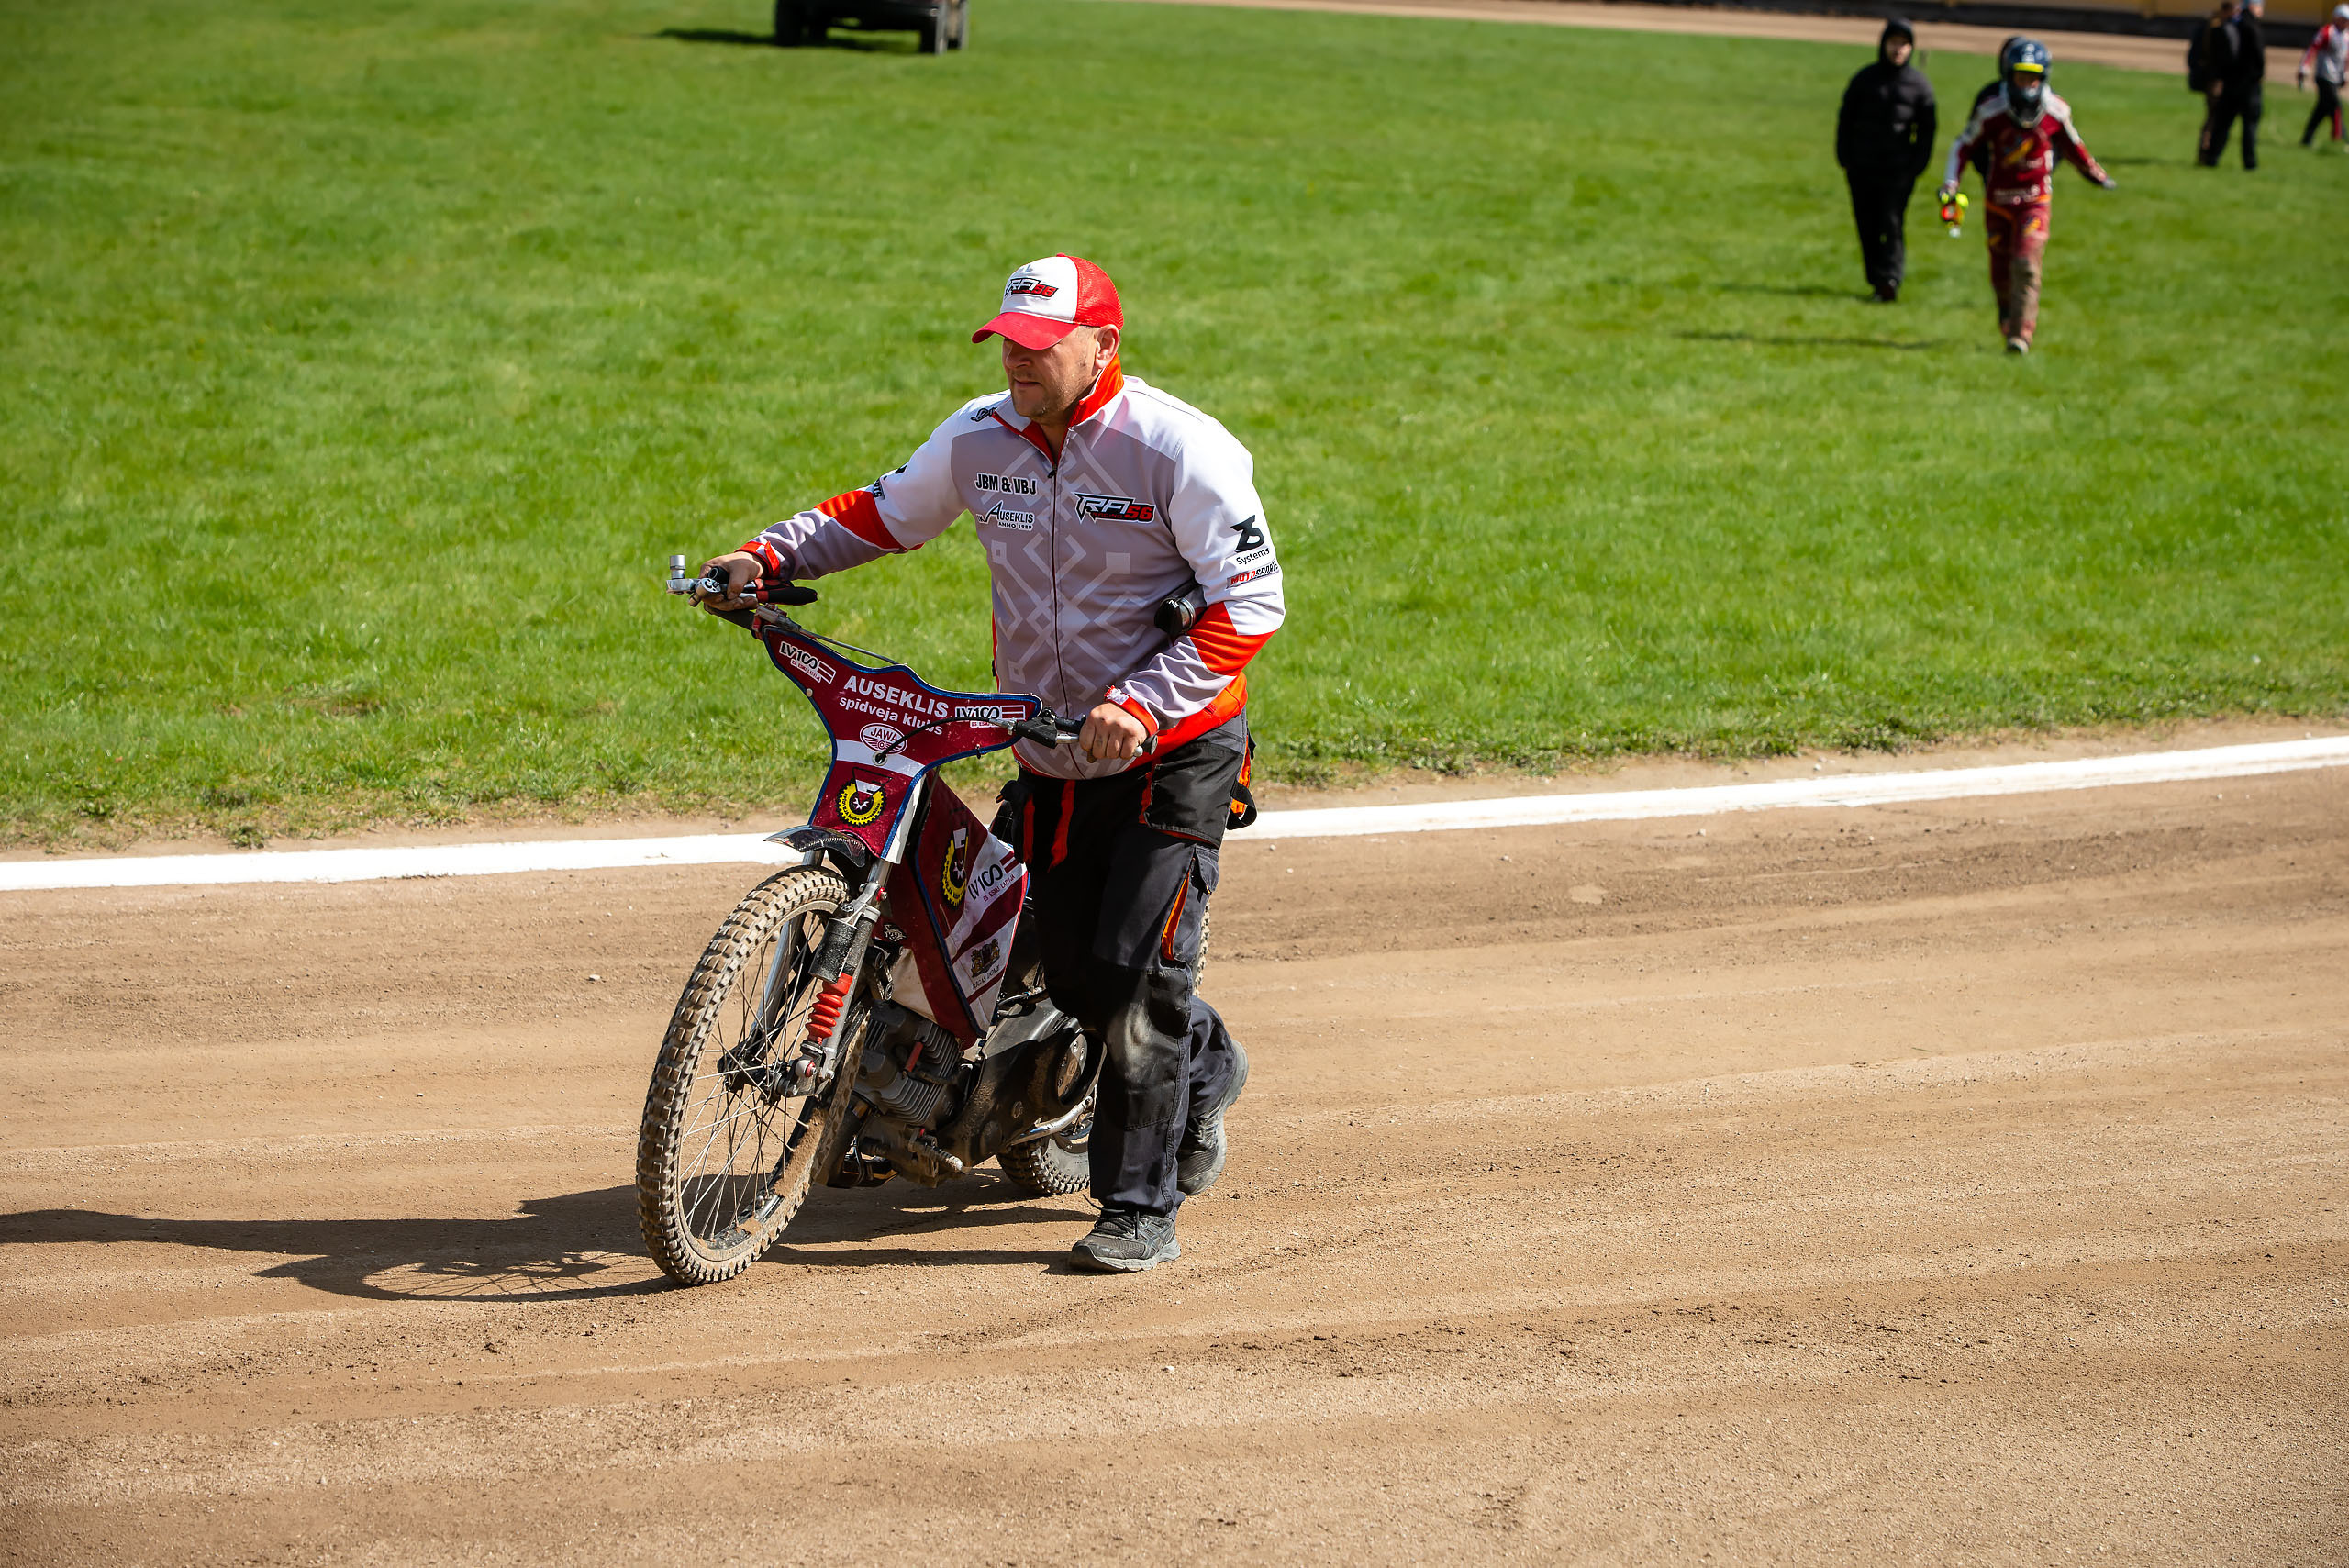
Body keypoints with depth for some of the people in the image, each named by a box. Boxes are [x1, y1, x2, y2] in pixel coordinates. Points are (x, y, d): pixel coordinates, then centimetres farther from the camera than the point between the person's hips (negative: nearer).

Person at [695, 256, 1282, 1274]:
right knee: (1074, 980, 10)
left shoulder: (1179, 447, -16)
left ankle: (1140, 1209, 0)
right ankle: (1205, 1069, 43)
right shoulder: (980, 439, 1)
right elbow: (883, 515, 14)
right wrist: (770, 557, -3)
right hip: (1050, 757, 6)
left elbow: (1250, 602, -18)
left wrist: (1145, 704, -29)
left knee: (1137, 970, -12)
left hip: (1174, 746, -6)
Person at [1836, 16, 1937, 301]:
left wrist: (1917, 167, -2)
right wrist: (1845, 161, 3)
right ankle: (1876, 280, 9)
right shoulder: (1864, 79, 7)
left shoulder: (1919, 84, 5)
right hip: (1863, 168, 2)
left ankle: (1890, 278, -16)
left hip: (1899, 171, -2)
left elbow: (1926, 131, 7)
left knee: (1892, 224, -13)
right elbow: (1846, 121, 11)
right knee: (1867, 226, 1)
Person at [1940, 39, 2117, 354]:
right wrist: (1950, 182, -12)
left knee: (2025, 266, -16)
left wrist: (2095, 174, 23)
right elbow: (1964, 145, -1)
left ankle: (2021, 334, -15)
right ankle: (2008, 322, 32)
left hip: (2035, 201, 0)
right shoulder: (1992, 112, -14)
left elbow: (2071, 144, 11)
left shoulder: (2056, 112, -9)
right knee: (2001, 272, 6)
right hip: (1998, 201, 1)